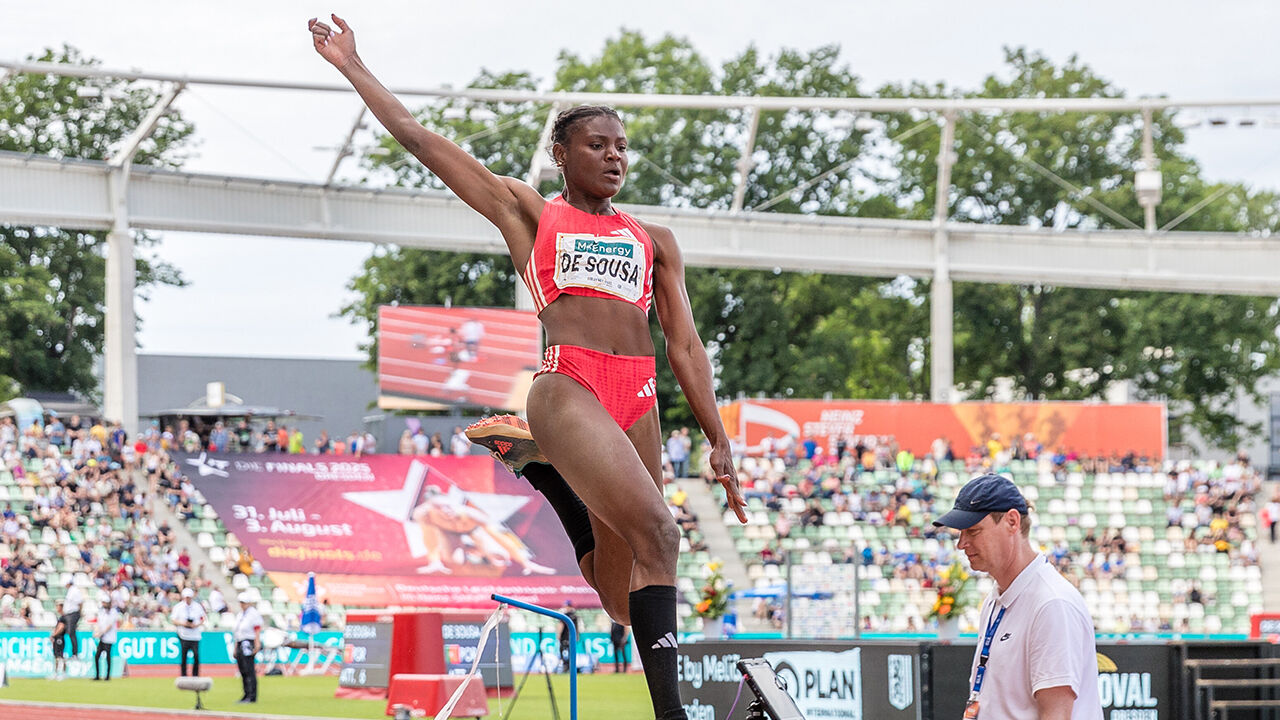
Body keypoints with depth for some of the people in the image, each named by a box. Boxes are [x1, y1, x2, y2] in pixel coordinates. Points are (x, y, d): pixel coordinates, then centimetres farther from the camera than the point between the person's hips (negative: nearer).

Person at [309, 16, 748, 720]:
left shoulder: (654, 241, 23)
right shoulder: (527, 212, 15)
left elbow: (685, 346, 18)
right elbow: (417, 138, 16)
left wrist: (717, 441, 10)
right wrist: (350, 65, 17)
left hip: (638, 405, 5)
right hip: (567, 389, -5)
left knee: (614, 603, -2)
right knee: (656, 534, -25)